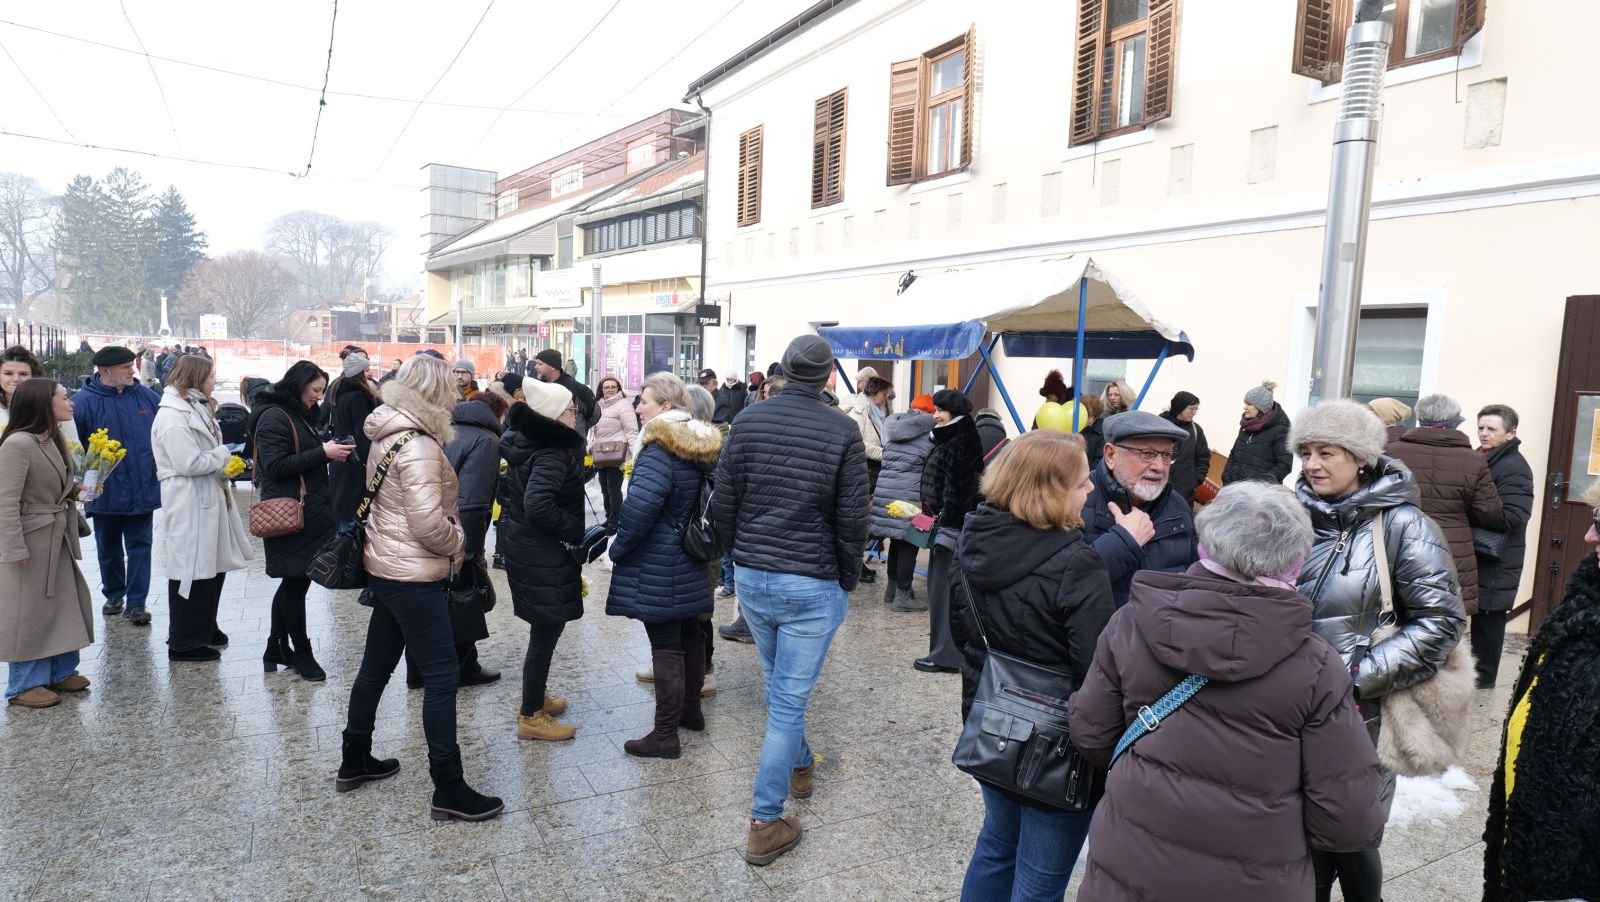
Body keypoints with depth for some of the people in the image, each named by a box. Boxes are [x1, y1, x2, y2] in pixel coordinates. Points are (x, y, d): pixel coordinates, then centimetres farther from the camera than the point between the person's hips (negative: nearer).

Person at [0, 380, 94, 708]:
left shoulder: (52, 440, 8)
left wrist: (75, 490, 3)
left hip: (58, 538, 9)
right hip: (31, 540, -9)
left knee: (65, 602, 15)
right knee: (29, 611, 3)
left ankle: (61, 671, 28)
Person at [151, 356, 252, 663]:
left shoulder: (197, 407, 14)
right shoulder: (172, 415, -16)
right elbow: (189, 463, -21)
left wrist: (221, 457, 3)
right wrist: (223, 454, -9)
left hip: (210, 498, 10)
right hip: (189, 504, -10)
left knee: (214, 564, 17)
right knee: (190, 569, -1)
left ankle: (205, 627, 33)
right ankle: (183, 643, 11)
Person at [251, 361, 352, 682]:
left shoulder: (298, 414, 16)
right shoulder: (274, 417, -12)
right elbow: (275, 465, -20)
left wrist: (330, 450, 5)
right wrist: (322, 453, -21)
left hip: (308, 509, 9)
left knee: (294, 581, 14)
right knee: (296, 581, -1)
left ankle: (277, 650, 24)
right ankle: (302, 654, 10)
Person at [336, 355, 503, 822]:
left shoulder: (391, 434, 10)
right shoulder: (417, 444, -21)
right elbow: (427, 521, -26)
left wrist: (448, 539, 12)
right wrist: (458, 541, -8)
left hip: (387, 568, 10)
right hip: (413, 575, -10)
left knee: (376, 665, 20)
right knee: (442, 675, -5)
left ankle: (354, 761, 36)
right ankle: (449, 791, 1)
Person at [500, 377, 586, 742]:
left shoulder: (527, 443, 7)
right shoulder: (552, 453, -22)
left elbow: (512, 493, 16)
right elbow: (538, 504, -33)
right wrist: (576, 531, -22)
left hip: (525, 547, 10)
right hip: (545, 557, -10)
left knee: (544, 629, 22)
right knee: (545, 632, 2)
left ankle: (535, 697, 37)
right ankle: (531, 716, 14)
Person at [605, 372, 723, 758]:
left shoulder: (659, 451, -20)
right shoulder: (702, 447, 7)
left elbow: (639, 508, -28)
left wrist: (619, 546, -13)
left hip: (658, 566, -9)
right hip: (690, 562, 9)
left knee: (666, 647, -3)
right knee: (690, 635, 19)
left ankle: (665, 734, 5)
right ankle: (691, 710, 34)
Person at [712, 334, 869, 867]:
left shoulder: (749, 420, -2)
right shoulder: (842, 431, -11)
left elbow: (723, 503, 0)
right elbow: (852, 520, -10)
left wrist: (739, 557, 15)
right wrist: (848, 582, 5)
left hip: (751, 577, 4)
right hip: (812, 586, -4)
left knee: (779, 686, 25)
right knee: (789, 699, 3)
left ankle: (798, 765, 48)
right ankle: (765, 825, 10)